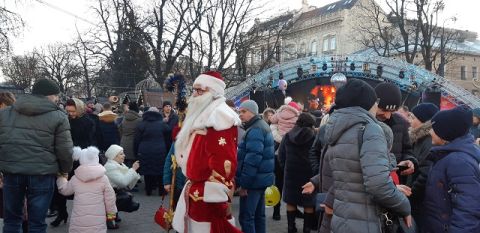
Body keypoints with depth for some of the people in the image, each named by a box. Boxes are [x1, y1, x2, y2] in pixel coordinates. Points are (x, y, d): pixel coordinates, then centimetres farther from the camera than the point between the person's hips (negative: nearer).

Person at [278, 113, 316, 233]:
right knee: (308, 203, 7)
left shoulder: (288, 136, 2)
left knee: (291, 202, 11)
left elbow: (281, 154, 8)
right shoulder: (314, 136, -9)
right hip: (308, 173, -2)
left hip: (291, 173, 3)